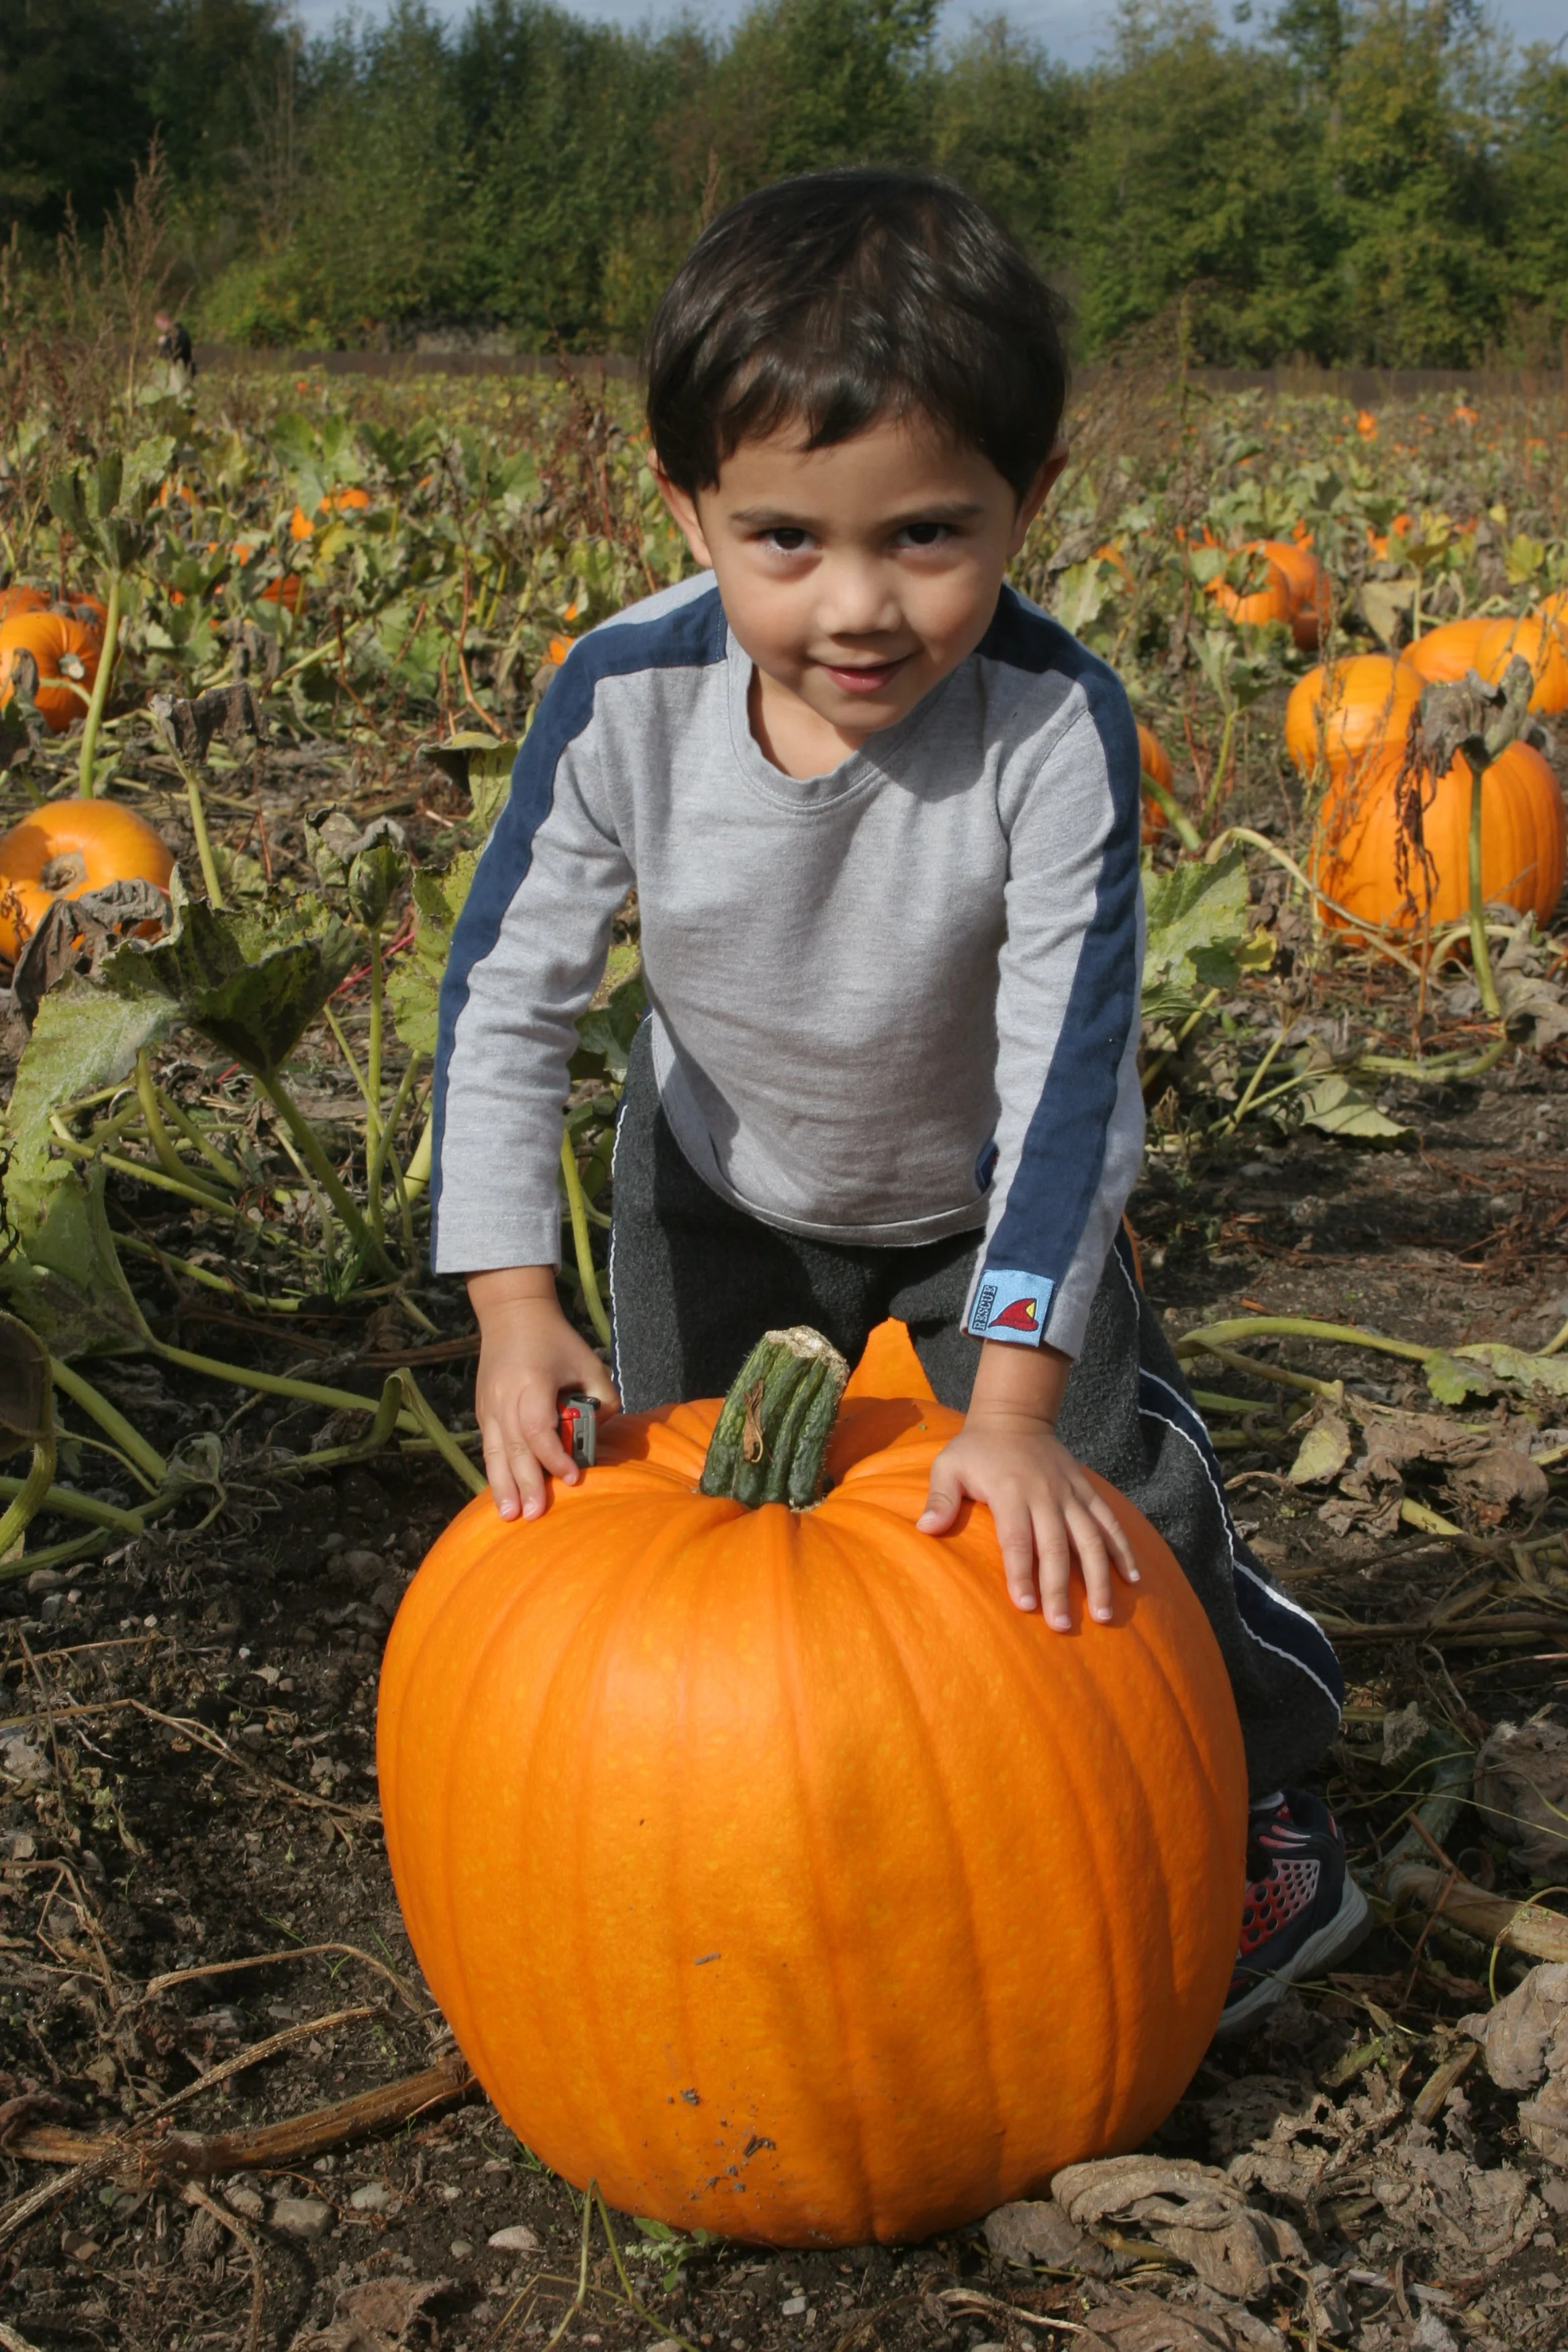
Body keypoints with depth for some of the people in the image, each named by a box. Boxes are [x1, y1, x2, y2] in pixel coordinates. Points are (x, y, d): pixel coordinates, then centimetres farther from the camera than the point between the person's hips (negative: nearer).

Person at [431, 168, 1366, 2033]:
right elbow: (504, 997, -23)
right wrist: (513, 1303, -31)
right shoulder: (625, 703, -30)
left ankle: (1255, 1818, 22)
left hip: (981, 1199, -2)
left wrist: (1014, 1397, -42)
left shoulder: (1053, 728, -36)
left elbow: (1071, 1070, -36)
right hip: (719, 1189, 2)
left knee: (1101, 1512, -6)